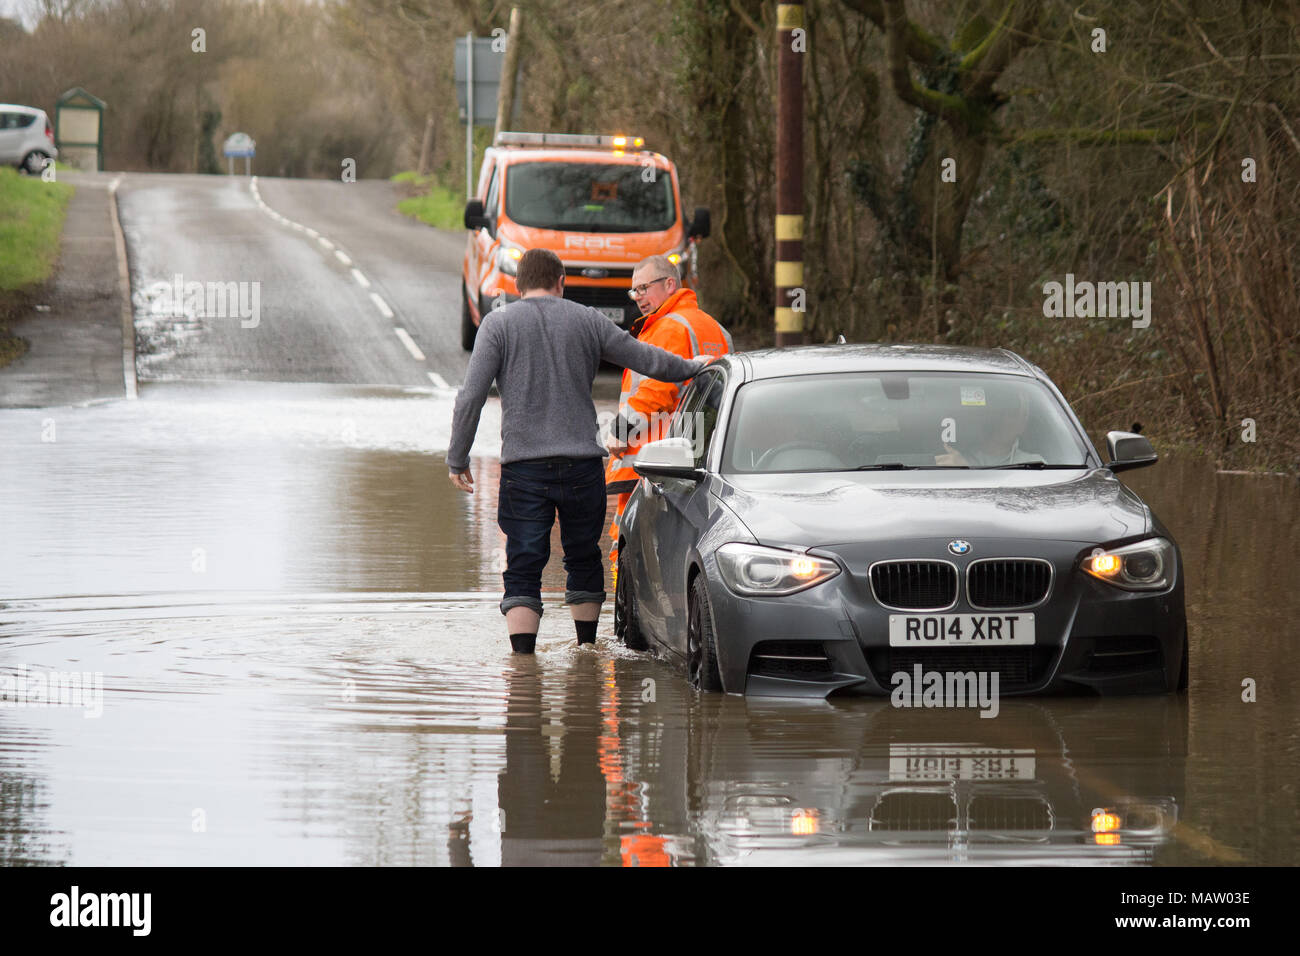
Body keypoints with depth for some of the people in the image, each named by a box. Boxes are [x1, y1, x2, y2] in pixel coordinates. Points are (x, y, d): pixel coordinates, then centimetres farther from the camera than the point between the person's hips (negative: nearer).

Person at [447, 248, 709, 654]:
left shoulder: (498, 324, 1)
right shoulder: (587, 320, 7)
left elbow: (470, 398, -5)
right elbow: (646, 359, 14)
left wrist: (457, 459, 3)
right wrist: (693, 367, 33)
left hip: (523, 468, -2)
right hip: (582, 465, 2)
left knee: (523, 566, -1)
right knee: (584, 559, 17)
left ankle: (523, 656, -11)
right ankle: (586, 649, 26)